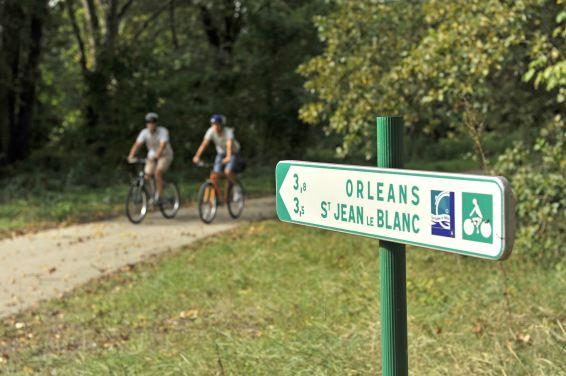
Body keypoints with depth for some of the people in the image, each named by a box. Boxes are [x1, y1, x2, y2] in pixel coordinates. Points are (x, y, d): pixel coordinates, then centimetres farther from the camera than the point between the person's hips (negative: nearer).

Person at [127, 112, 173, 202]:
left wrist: (156, 156, -54)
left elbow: (163, 145, -38)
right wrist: (131, 156, -40)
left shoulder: (163, 131, -24)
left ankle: (159, 196, -20)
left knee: (158, 172, -27)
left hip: (165, 155, -4)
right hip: (152, 155, 4)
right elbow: (137, 144, -23)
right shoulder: (144, 132, -13)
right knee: (147, 176, -11)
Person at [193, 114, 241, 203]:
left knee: (228, 171, -31)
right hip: (221, 153, 4)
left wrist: (228, 157, -61)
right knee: (214, 176, -12)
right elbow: (204, 143, -29)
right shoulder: (211, 131, -19)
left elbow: (229, 144, -44)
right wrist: (197, 156, -43)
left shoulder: (228, 131, -29)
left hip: (233, 153, -4)